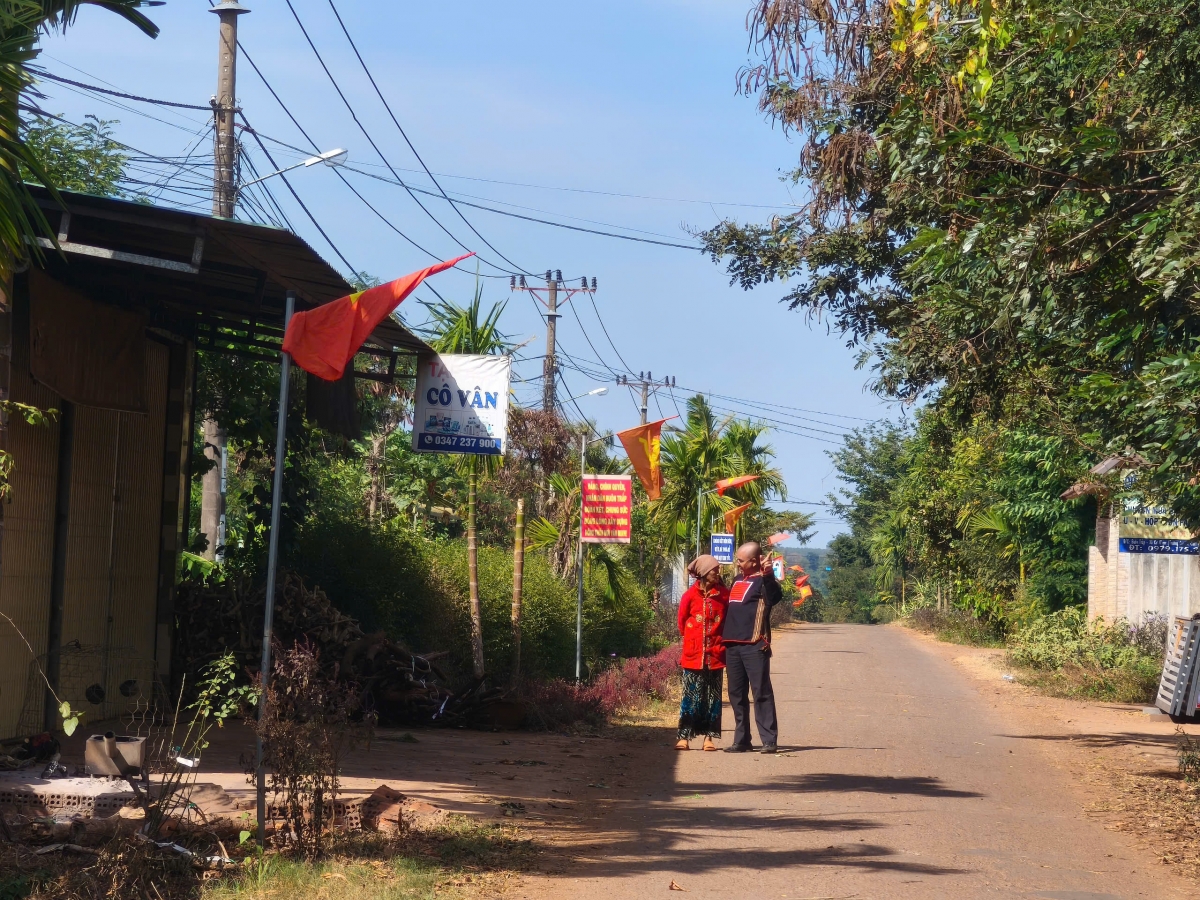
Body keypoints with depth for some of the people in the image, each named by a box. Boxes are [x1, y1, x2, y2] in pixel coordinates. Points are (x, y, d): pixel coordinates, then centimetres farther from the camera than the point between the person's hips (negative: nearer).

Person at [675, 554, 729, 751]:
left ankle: (709, 737, 10)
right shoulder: (690, 595, -2)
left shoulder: (724, 594, 1)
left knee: (713, 697, 5)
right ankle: (684, 737, 2)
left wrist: (722, 641, 7)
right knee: (691, 697, 0)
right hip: (693, 654, -1)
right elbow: (682, 621, 10)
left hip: (715, 654, 1)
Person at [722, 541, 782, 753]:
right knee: (736, 694, 9)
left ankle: (769, 740, -7)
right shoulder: (738, 581, 20)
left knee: (761, 692, -8)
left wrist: (769, 576, -41)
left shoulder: (762, 581, -4)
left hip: (754, 646, -8)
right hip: (732, 646, 8)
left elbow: (775, 597, -26)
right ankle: (741, 740, 15)